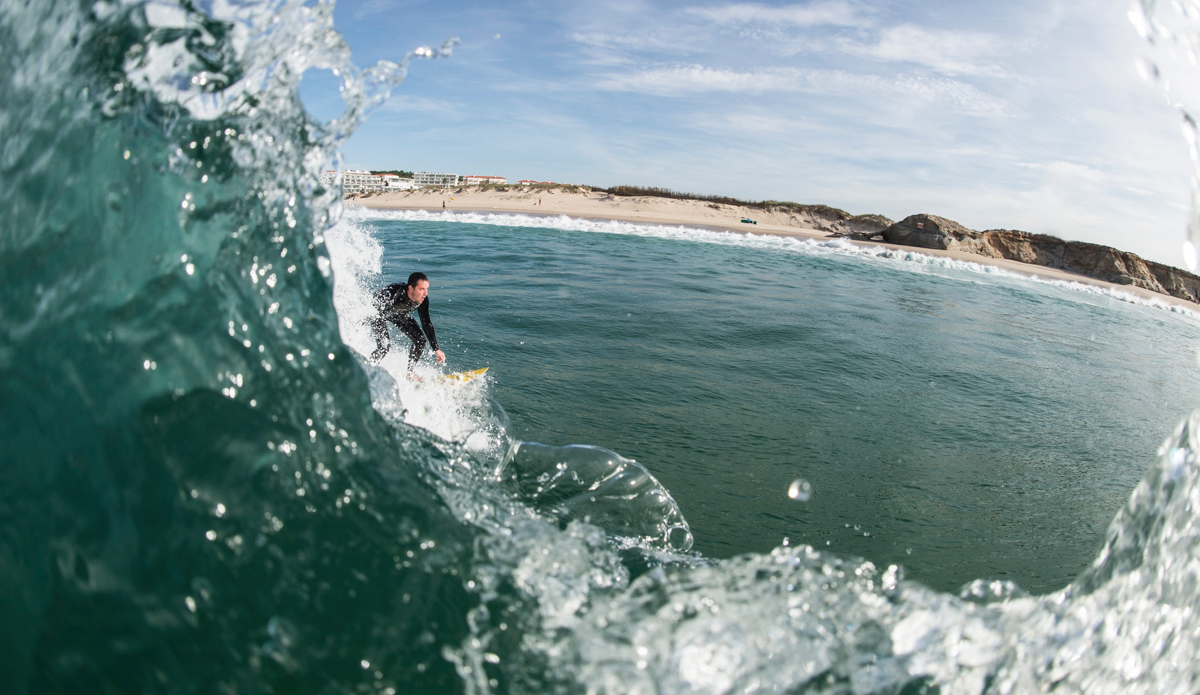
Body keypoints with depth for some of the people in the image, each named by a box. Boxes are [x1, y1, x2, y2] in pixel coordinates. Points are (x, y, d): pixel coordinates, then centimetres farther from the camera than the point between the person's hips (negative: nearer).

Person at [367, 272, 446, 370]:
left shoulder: (423, 299, -26)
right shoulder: (393, 294, -42)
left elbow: (426, 323, -12)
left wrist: (436, 349, -11)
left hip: (399, 313, 5)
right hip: (377, 312, -5)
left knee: (420, 340, -7)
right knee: (384, 346, -21)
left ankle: (409, 372, 12)